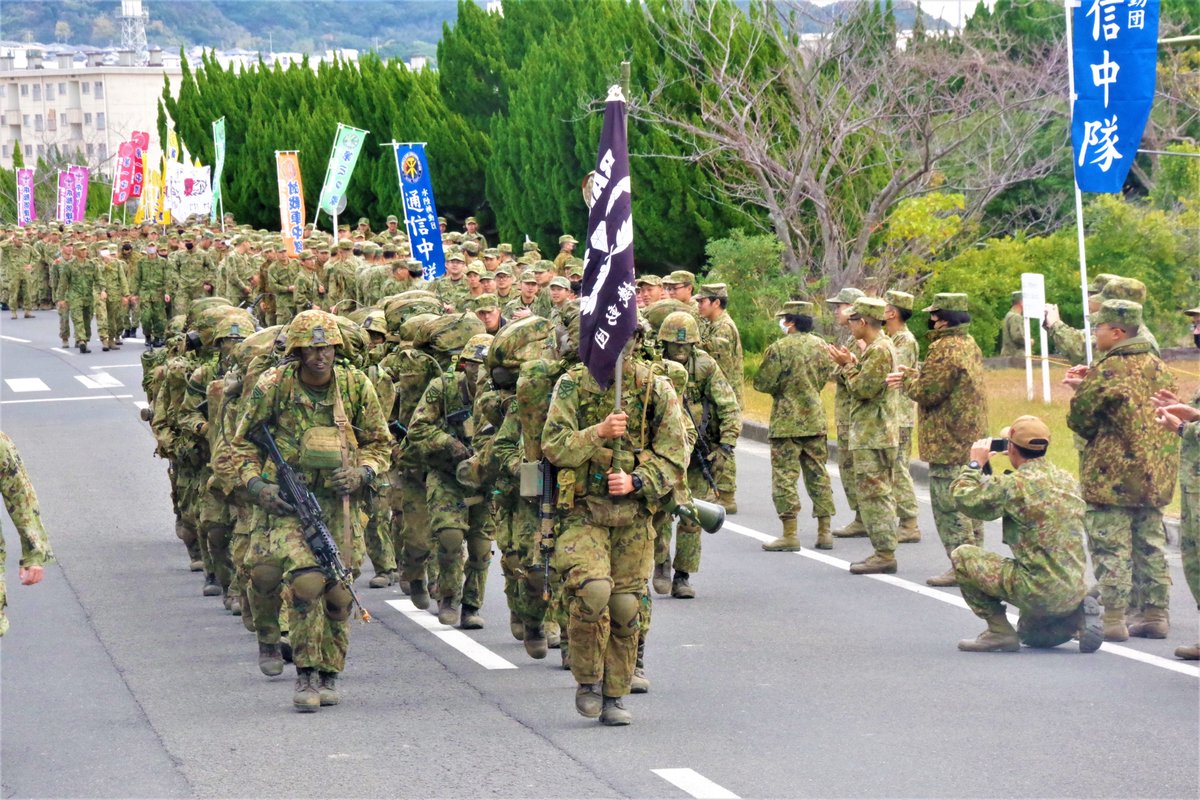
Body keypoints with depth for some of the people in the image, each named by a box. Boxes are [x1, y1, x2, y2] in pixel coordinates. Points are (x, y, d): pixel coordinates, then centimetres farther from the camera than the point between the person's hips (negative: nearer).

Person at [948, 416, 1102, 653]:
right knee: (1031, 635, 35)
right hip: (1074, 589, 8)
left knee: (962, 556, 3)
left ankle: (999, 631, 4)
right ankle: (1080, 615, 7)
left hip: (1038, 590, -8)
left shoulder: (1013, 485, -15)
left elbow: (963, 497, -6)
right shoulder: (1067, 480, 8)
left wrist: (975, 464, 9)